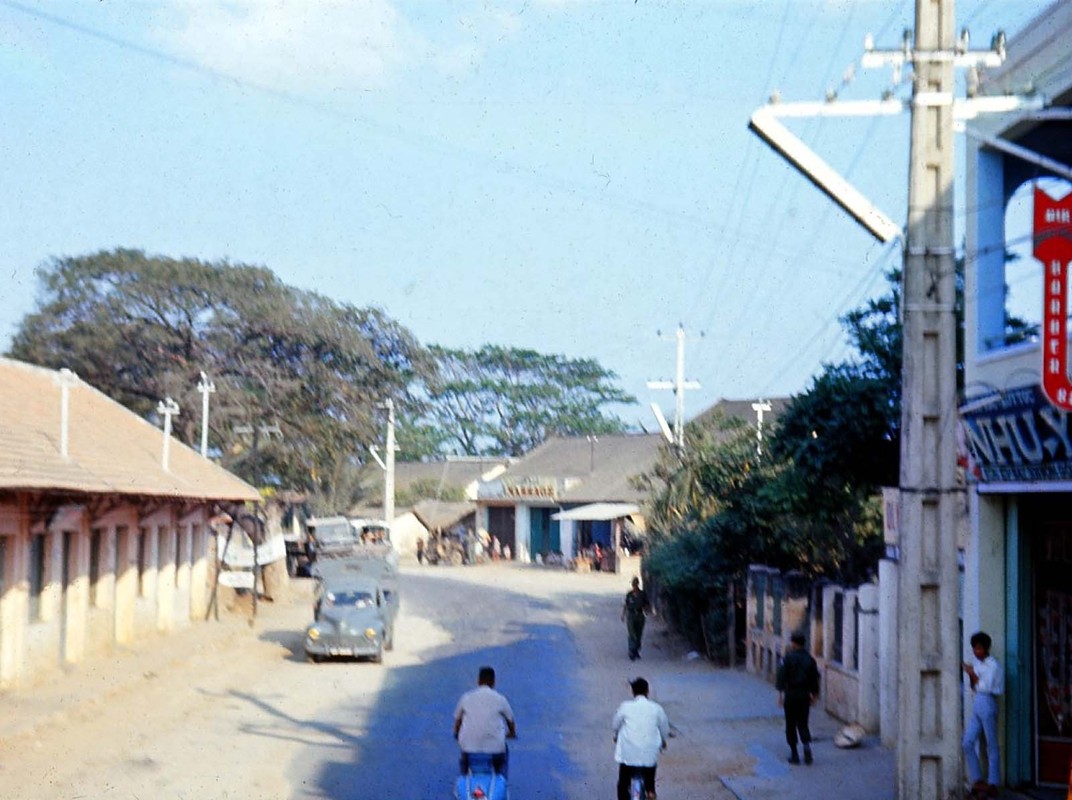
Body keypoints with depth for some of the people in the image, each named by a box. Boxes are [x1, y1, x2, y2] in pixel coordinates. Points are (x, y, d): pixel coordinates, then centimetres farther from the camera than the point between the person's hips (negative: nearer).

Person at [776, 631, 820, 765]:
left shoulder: (788, 658, -8)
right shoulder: (809, 659, 5)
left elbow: (781, 676, -14)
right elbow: (815, 677, 10)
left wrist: (780, 693, -13)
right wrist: (814, 695, 19)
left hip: (791, 694, -4)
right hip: (805, 695, 4)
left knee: (791, 725, 6)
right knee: (803, 723, 14)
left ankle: (794, 754, 7)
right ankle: (806, 744, -13)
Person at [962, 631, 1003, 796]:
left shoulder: (993, 665, -9)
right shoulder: (977, 663, 15)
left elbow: (985, 687, -16)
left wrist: (972, 674, -8)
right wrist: (971, 675, 2)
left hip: (987, 705, -8)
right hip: (977, 705, 8)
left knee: (991, 745, -2)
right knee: (967, 743, 1)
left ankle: (992, 784, 2)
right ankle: (977, 780, 7)